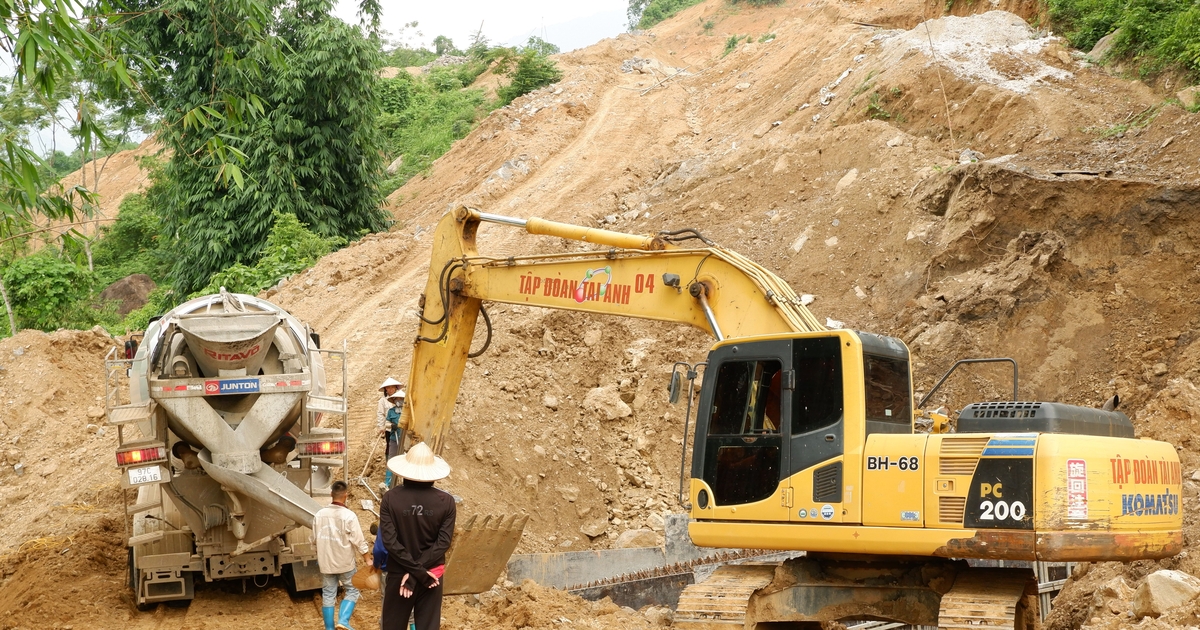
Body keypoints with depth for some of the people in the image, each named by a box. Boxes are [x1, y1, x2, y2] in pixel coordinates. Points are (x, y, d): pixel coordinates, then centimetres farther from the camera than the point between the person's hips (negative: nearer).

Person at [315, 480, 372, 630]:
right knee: (352, 591, 11)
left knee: (328, 595, 11)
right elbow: (359, 540, -13)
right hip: (345, 562, -4)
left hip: (326, 562, 4)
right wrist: (367, 559, -3)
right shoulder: (349, 515, -15)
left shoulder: (319, 515, -1)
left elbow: (315, 539, 9)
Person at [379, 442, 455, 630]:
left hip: (398, 576, 0)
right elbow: (443, 543, -11)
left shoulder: (390, 499, -9)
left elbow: (389, 541, -14)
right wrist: (421, 572, -12)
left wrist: (415, 571, -12)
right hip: (432, 576, 1)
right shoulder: (446, 502, -7)